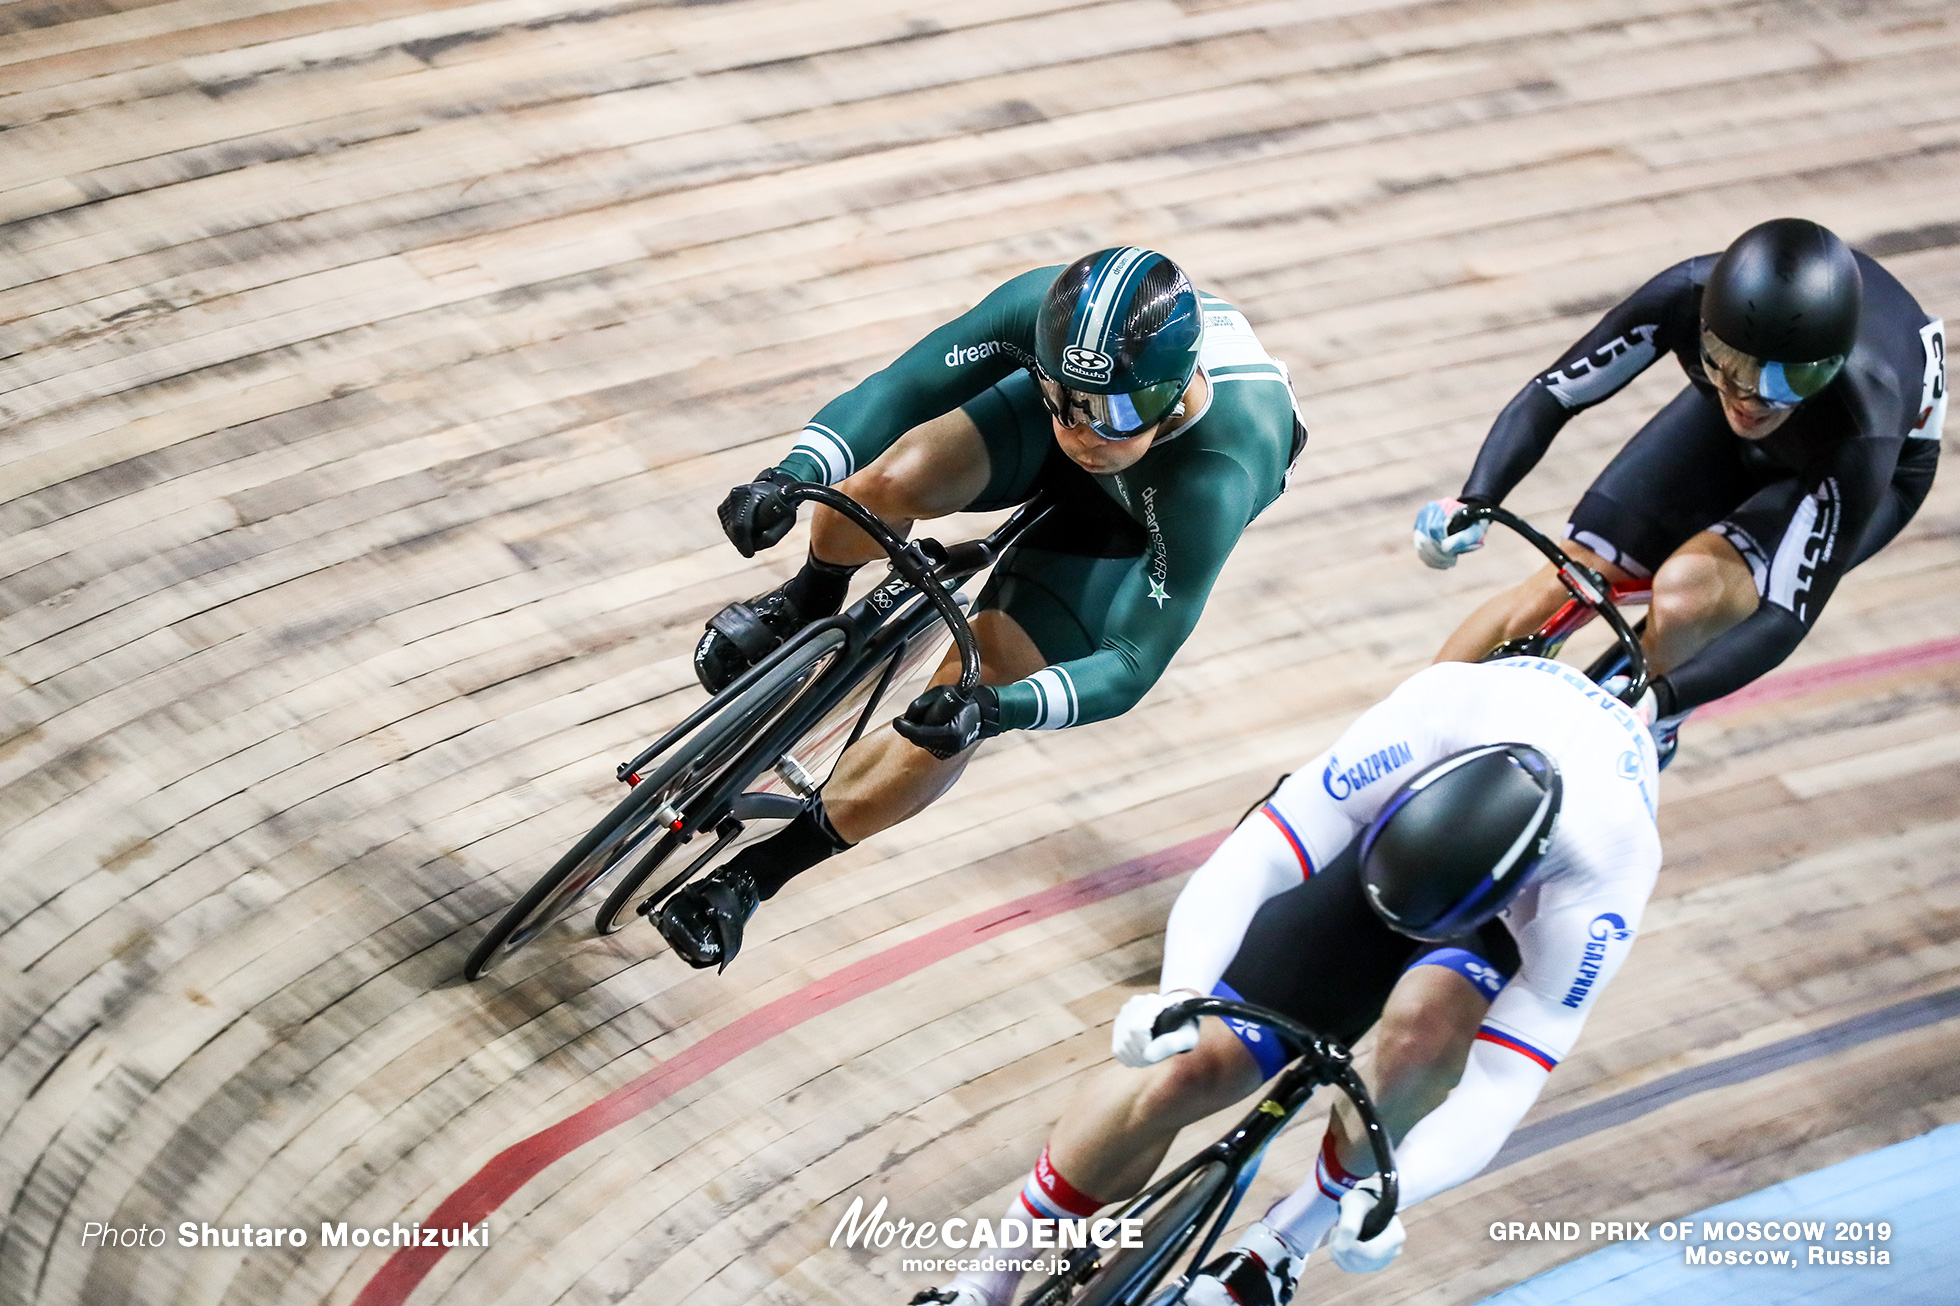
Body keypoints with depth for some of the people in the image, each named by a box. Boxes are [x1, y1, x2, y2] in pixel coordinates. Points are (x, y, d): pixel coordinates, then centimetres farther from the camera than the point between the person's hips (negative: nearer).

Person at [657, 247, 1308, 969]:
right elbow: (903, 388, -26)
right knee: (890, 480, -30)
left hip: (1144, 520, -2)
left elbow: (1131, 665, -41)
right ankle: (809, 602, 7)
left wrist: (994, 708, -57)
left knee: (952, 721, -17)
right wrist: (792, 473, -43)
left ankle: (754, 874, 3)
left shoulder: (1214, 480, -45)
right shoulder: (1046, 308, -38)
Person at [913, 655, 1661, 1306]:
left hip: (1516, 908, -1)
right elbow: (1247, 864, -39)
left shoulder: (1598, 889, -41)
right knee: (1191, 1065, -14)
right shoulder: (1426, 723, -40)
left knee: (1426, 1019, -38)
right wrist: (1180, 991, -54)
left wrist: (1385, 1192, -51)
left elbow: (1504, 1083, -38)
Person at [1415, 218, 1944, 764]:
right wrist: (1472, 503, -42)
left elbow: (1787, 614, -41)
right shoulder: (1686, 296, -36)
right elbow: (1552, 394, -25)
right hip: (1723, 434, 4)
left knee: (1684, 598, -30)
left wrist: (1658, 700, -56)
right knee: (1558, 591, -9)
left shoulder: (1864, 434, -43)